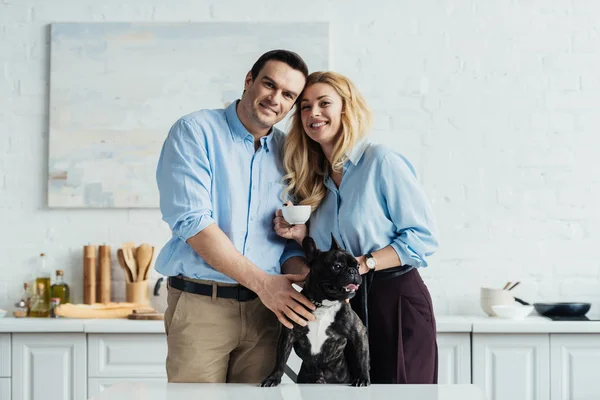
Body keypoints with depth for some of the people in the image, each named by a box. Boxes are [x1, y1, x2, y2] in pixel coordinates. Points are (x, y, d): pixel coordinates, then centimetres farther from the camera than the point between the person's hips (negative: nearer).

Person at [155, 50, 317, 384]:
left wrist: (307, 278, -9)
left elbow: (291, 238, 13)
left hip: (266, 306, 5)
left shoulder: (287, 152, 9)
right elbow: (191, 221, -16)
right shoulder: (195, 131, -5)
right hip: (201, 303, -4)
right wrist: (262, 282, -17)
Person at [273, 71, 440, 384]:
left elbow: (424, 237, -12)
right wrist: (301, 235, -1)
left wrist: (364, 263, -20)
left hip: (396, 303, -6)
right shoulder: (314, 179, 13)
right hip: (343, 309, 6)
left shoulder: (382, 161, -9)